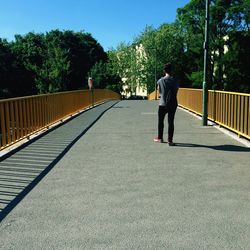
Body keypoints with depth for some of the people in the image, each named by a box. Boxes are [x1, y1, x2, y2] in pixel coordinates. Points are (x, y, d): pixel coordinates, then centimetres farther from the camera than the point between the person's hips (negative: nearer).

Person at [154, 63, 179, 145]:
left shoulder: (160, 80, -3)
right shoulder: (175, 80, -4)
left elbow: (159, 91, 8)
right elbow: (176, 91, 2)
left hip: (162, 104, 0)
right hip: (172, 104, 0)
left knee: (160, 121, 16)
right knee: (171, 122, 2)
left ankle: (160, 138, 26)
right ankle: (170, 141, 2)